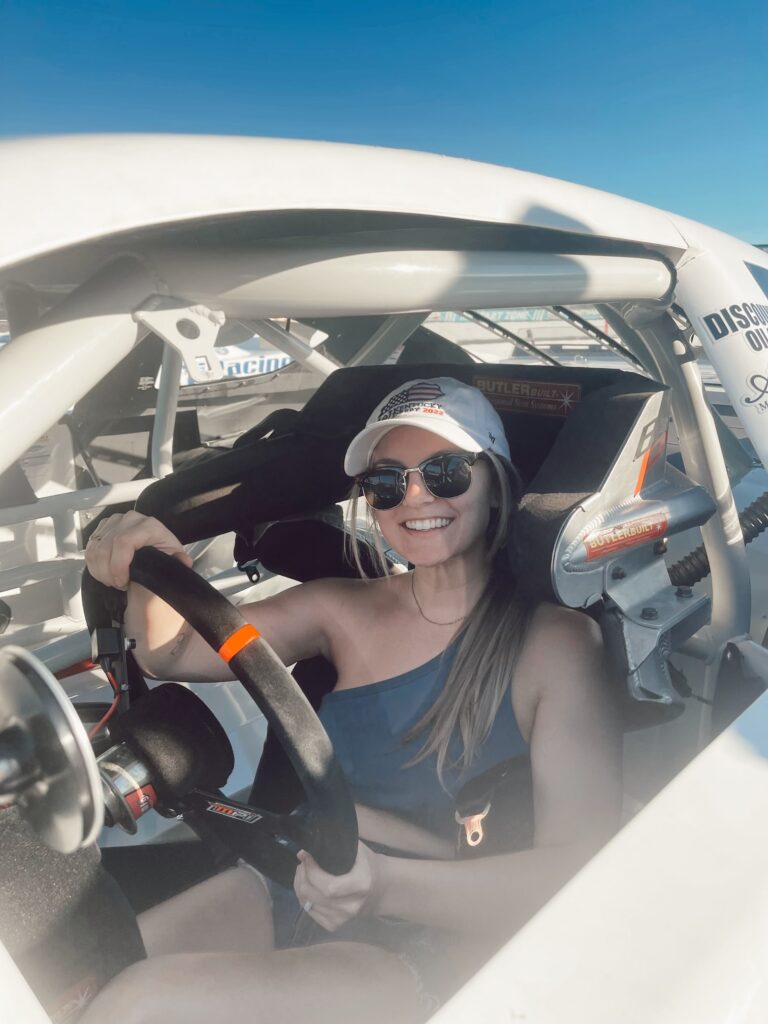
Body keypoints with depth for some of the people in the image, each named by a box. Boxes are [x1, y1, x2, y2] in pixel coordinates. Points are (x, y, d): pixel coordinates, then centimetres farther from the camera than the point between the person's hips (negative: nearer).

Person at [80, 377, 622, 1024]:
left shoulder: (555, 643, -11)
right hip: (291, 893, 4)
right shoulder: (347, 612, 2)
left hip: (435, 952, -3)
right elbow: (171, 652, 5)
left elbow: (584, 867, -16)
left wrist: (387, 886, -29)